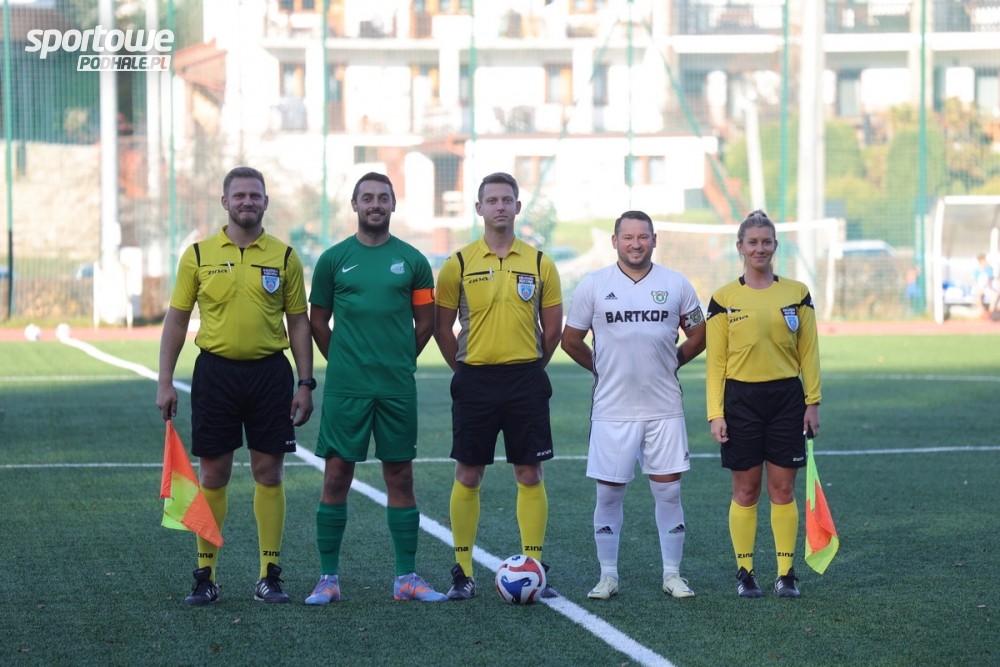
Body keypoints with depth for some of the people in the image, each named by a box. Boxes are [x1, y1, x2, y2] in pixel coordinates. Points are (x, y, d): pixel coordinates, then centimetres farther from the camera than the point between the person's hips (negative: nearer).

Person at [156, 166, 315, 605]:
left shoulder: (284, 256, 4)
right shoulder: (199, 255, 3)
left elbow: (298, 322, 7)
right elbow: (176, 319, 6)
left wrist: (306, 384, 0)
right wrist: (165, 382, 0)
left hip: (270, 373, 0)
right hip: (216, 372, 0)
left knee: (269, 474, 2)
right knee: (212, 475, 3)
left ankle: (270, 576, 9)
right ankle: (206, 576, 12)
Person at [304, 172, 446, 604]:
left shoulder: (411, 260, 5)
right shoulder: (334, 259, 4)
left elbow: (425, 322, 11)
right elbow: (318, 321, 10)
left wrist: (398, 361, 7)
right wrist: (345, 362, 8)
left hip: (397, 387, 1)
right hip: (345, 387, -1)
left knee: (400, 476, 5)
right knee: (337, 476, 0)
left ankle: (407, 578, 11)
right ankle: (328, 579, 6)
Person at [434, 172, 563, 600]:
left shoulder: (539, 263, 5)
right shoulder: (459, 264, 1)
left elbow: (553, 327, 10)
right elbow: (442, 327, 5)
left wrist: (529, 368, 7)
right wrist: (466, 370, 3)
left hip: (526, 380, 1)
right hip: (474, 381, -1)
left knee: (530, 475, 1)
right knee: (468, 476, 1)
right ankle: (463, 572, 7)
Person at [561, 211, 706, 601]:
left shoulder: (676, 285, 5)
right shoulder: (593, 285, 1)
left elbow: (699, 334, 14)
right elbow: (571, 339, 8)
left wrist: (672, 361, 8)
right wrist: (601, 369, 8)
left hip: (664, 408, 1)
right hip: (613, 409, -1)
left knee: (668, 490, 2)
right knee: (609, 493, 3)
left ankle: (672, 574, 10)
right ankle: (608, 576, 12)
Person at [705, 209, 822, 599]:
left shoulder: (797, 293, 5)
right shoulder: (724, 298, 1)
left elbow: (809, 351, 7)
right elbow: (715, 359, 1)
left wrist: (812, 402, 1)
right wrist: (716, 413, -5)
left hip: (786, 398, 1)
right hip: (741, 398, -1)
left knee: (783, 489, 3)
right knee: (746, 490, 3)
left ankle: (786, 573, 8)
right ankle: (745, 572, 11)